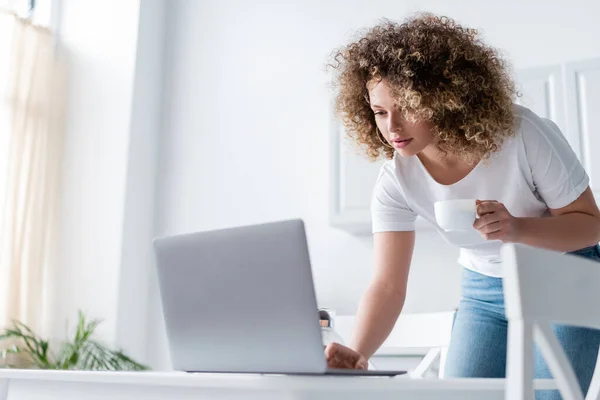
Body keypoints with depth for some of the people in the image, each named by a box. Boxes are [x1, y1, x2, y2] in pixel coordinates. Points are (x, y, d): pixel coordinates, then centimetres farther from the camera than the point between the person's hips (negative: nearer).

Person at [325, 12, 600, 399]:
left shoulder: (525, 135, -28)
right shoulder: (396, 182, -19)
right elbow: (388, 285, -22)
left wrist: (518, 228, -37)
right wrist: (358, 353, -41)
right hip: (484, 290, 3)